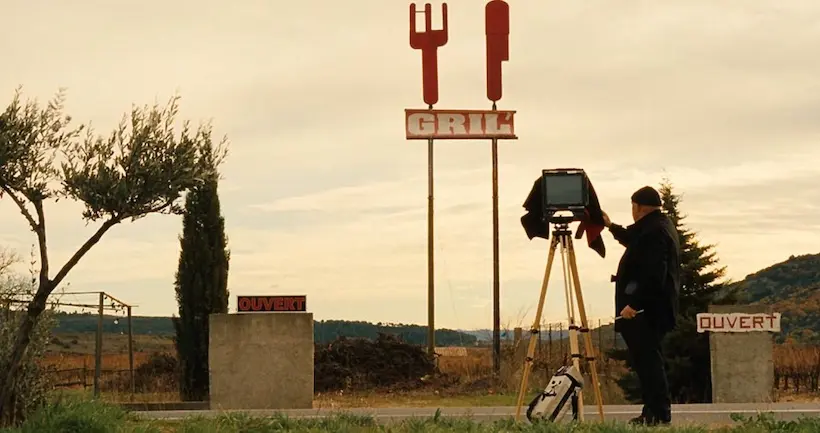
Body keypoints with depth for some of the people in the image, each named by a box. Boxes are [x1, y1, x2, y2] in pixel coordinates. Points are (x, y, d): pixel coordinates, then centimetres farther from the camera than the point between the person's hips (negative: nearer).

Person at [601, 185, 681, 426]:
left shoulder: (654, 231, -18)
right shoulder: (660, 225, 17)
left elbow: (653, 274, -26)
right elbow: (635, 241, 39)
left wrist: (634, 304, -26)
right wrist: (612, 227, 50)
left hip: (646, 310, -11)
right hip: (652, 308, 11)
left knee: (647, 360, -10)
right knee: (646, 360, 13)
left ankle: (659, 414, -9)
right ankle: (653, 412, 16)